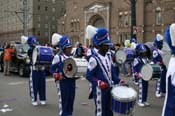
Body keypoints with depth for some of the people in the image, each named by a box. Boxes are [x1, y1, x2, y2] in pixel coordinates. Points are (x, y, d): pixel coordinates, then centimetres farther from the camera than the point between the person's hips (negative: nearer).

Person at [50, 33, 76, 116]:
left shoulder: (70, 57, 10)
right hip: (62, 82, -6)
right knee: (63, 100, 0)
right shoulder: (58, 57, -8)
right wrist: (57, 76, -21)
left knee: (71, 99, 12)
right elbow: (52, 69, -7)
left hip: (71, 81, 6)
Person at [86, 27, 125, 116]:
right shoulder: (94, 59, -16)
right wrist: (99, 82, -28)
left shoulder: (109, 57, 7)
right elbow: (88, 76, -16)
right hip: (100, 90, -7)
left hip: (109, 89, 7)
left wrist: (119, 81, 0)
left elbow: (112, 72, 13)